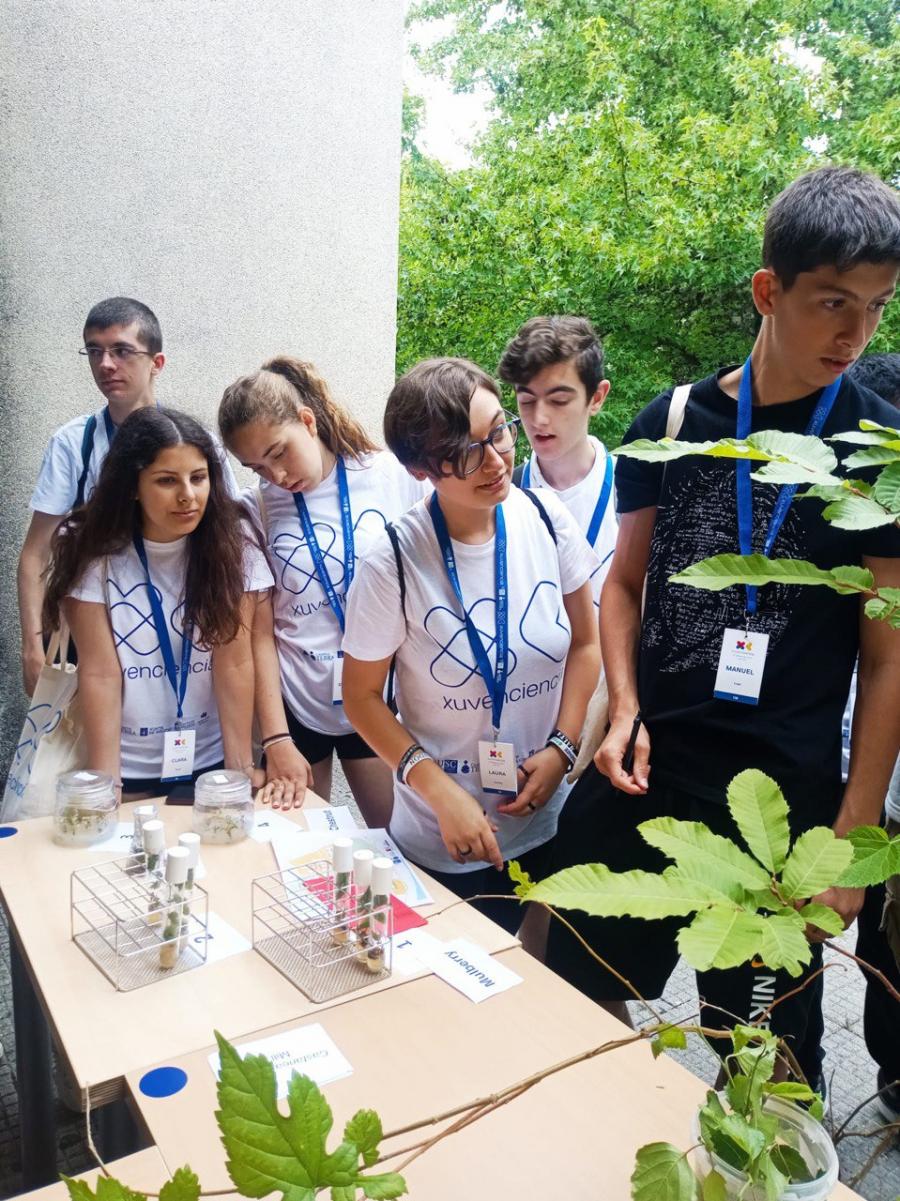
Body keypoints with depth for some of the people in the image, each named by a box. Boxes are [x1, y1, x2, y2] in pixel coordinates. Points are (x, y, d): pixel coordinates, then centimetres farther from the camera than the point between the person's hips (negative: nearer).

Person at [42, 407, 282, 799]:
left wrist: (240, 765, -14)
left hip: (211, 762, 1)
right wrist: (105, 782, -15)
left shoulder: (232, 550, -9)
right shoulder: (93, 553, -11)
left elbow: (234, 661, -12)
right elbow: (99, 672, -13)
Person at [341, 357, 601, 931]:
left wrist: (561, 748, -7)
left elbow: (585, 642, 2)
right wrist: (439, 789, -17)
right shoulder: (396, 560, -19)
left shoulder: (546, 517, -10)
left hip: (550, 821, 3)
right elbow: (362, 696, -9)